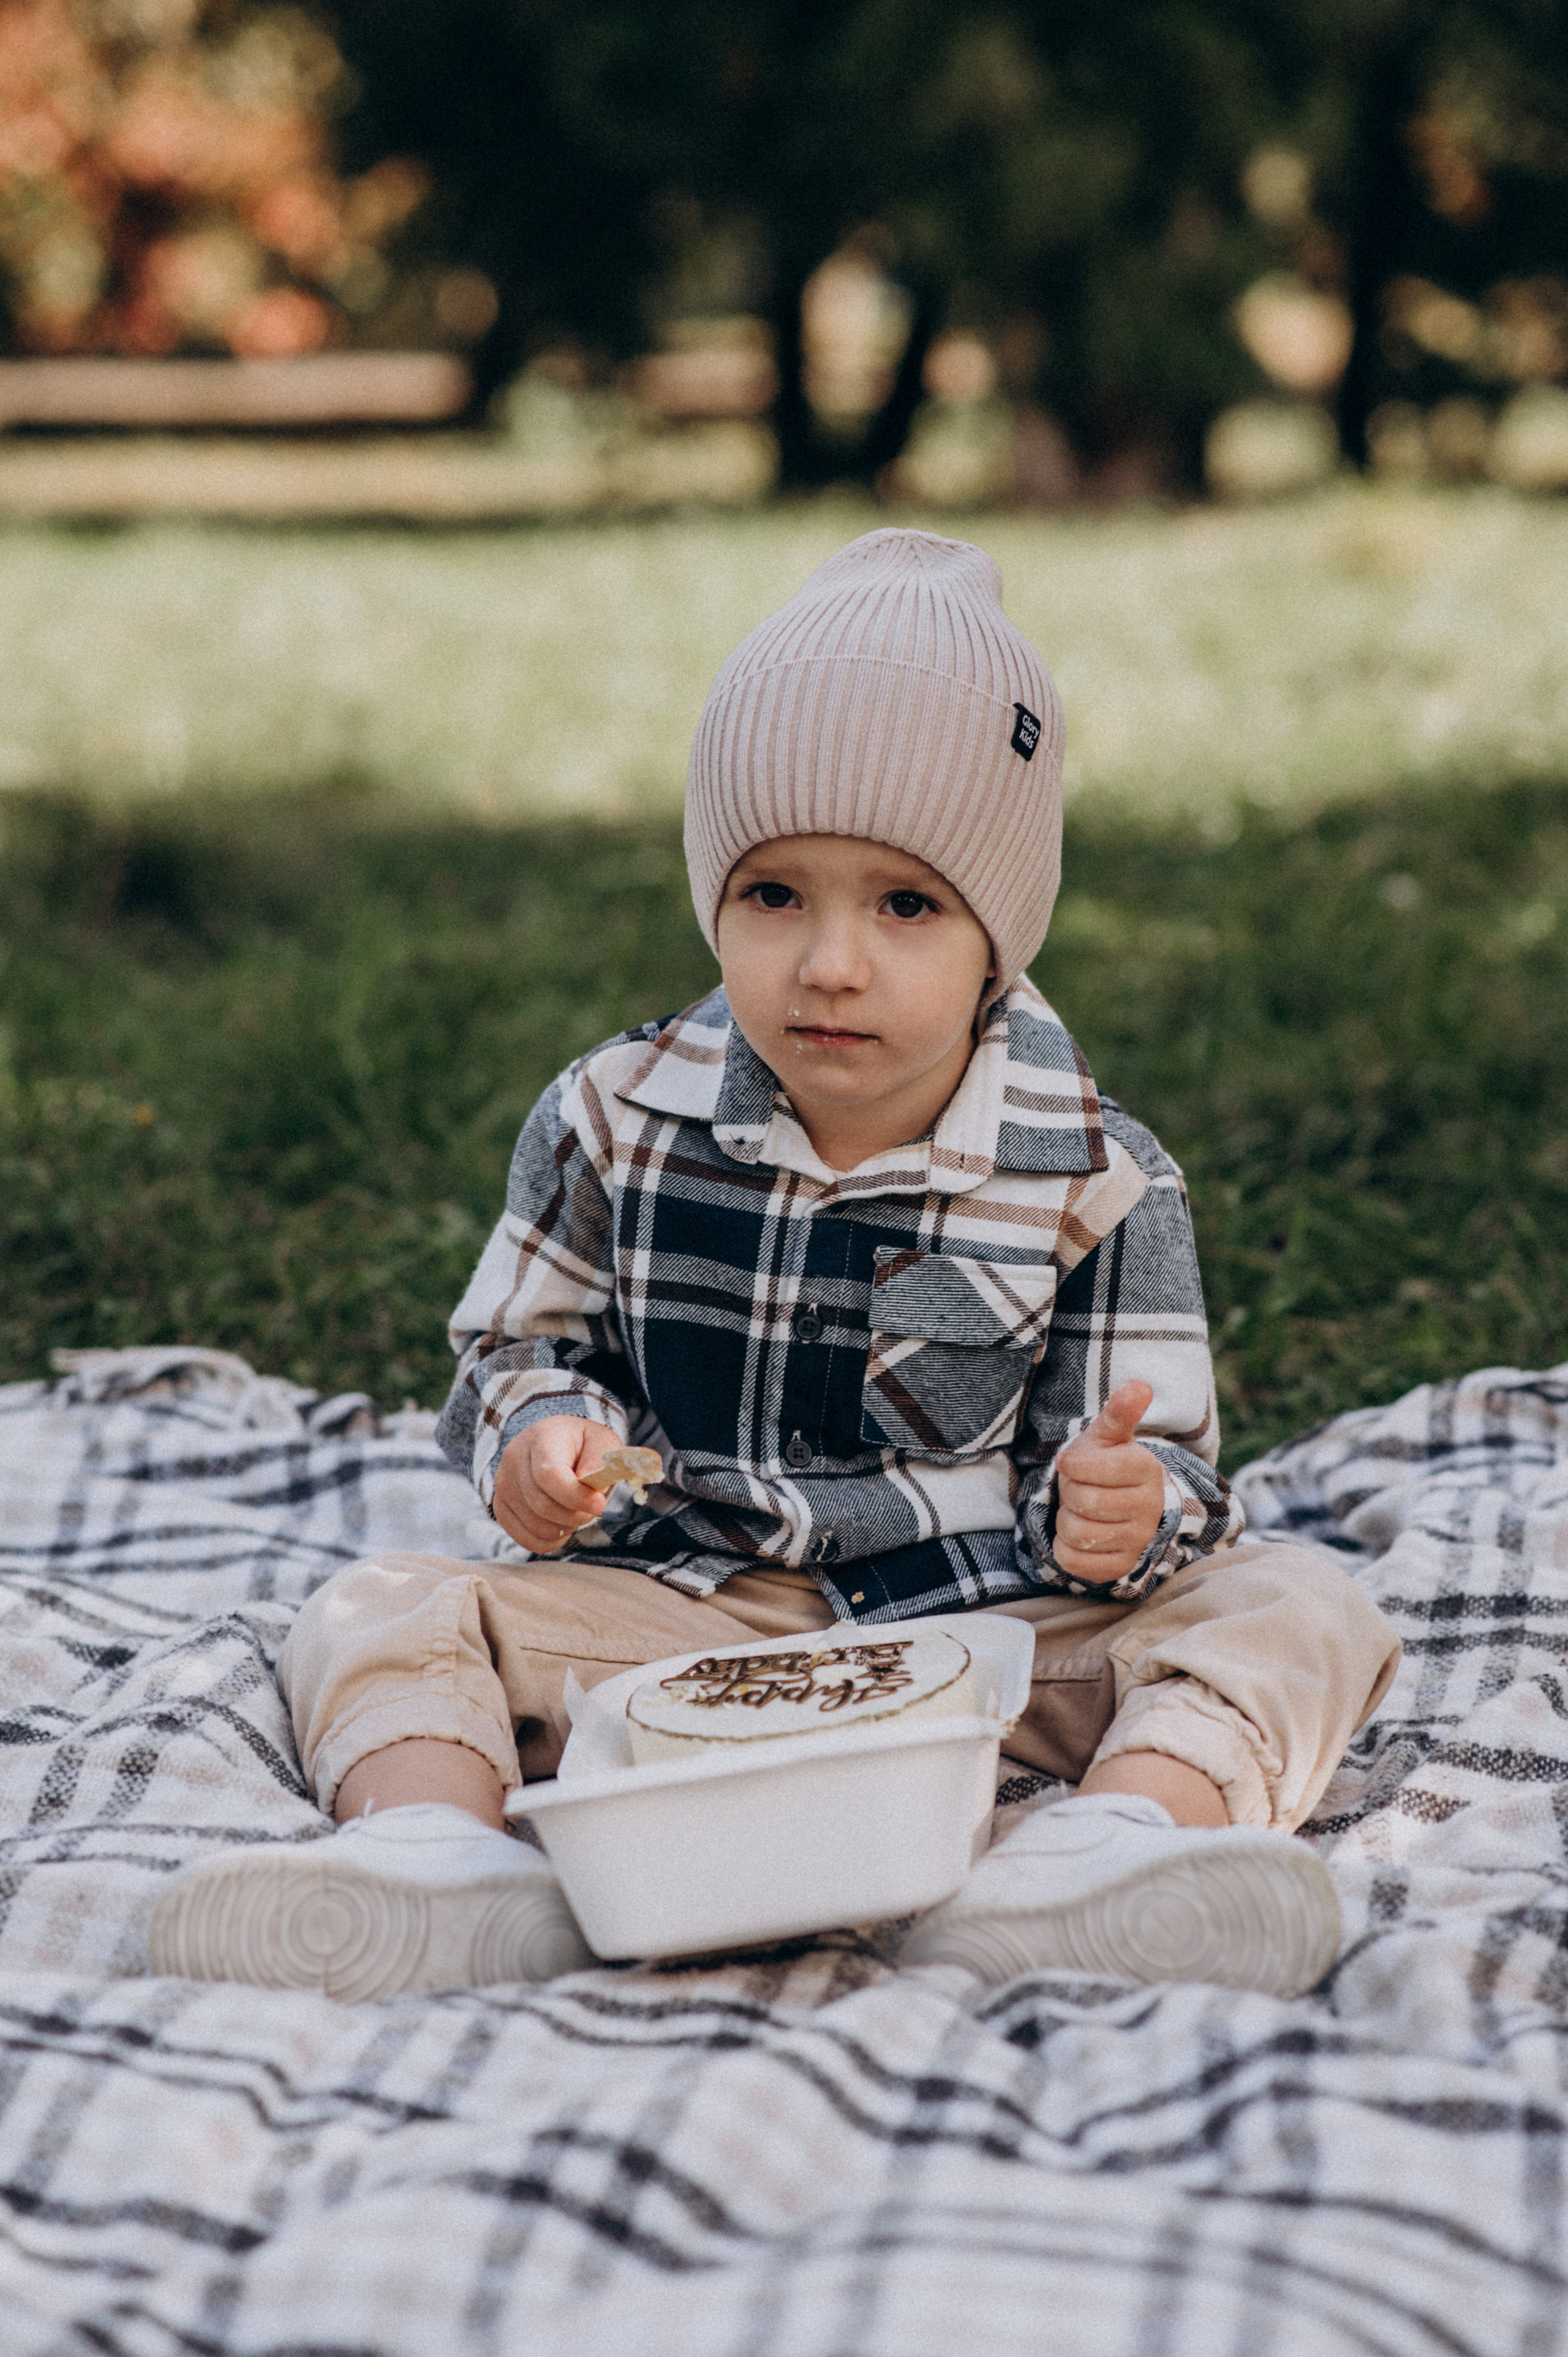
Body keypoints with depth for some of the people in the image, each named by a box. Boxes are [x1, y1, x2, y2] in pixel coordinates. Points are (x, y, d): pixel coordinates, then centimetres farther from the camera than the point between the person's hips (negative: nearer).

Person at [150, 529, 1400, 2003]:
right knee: (378, 1617, -15)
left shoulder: (1089, 1181, -6)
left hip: (991, 1624, -1)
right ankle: (433, 1844, -43)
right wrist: (544, 1438, -11)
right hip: (679, 1611, 1)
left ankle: (1112, 1843, -50)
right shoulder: (614, 1122, -1)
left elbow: (1159, 1471, -3)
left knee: (1296, 1611, -23)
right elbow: (525, 1345, 12)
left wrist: (1123, 1510, -27)